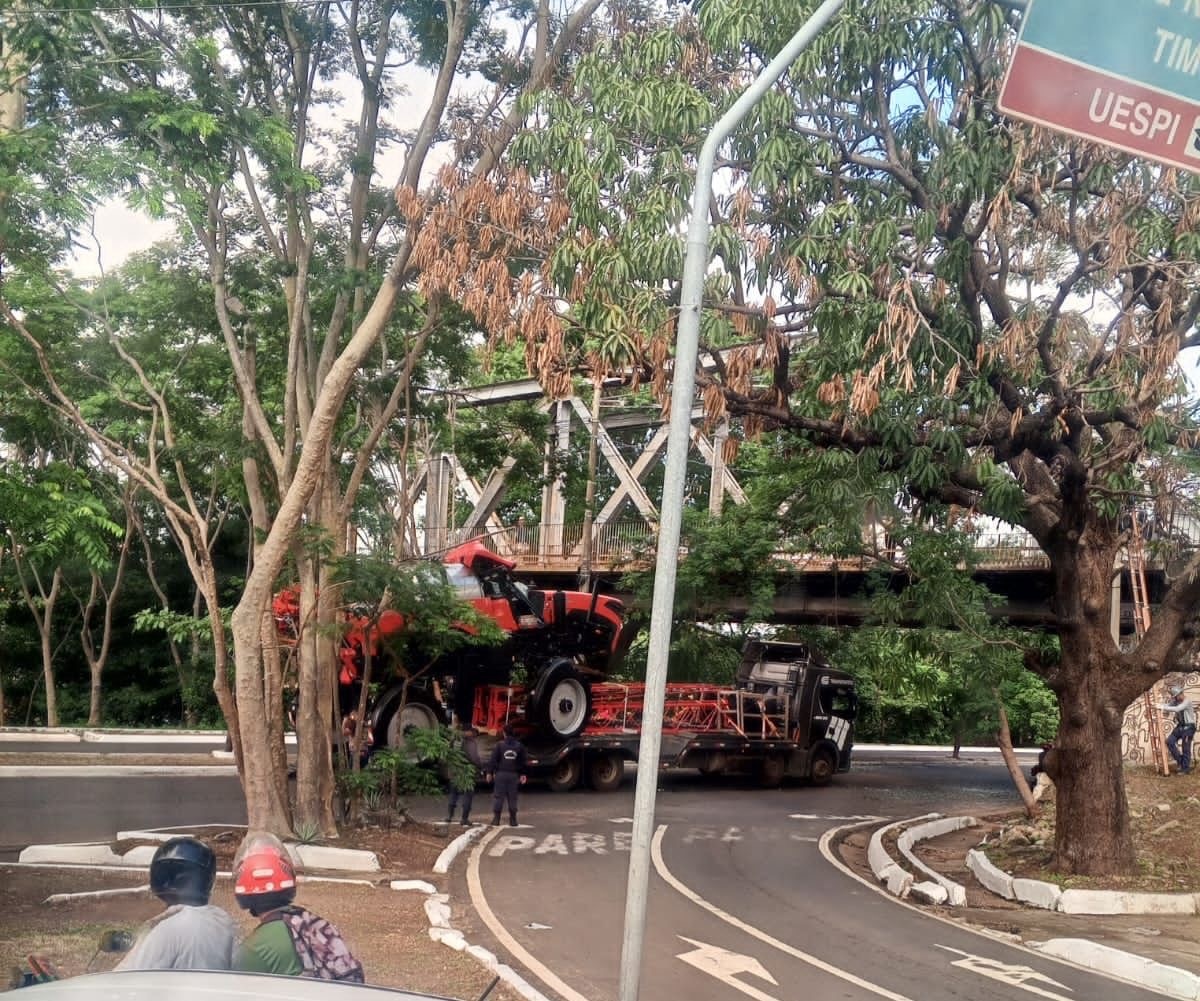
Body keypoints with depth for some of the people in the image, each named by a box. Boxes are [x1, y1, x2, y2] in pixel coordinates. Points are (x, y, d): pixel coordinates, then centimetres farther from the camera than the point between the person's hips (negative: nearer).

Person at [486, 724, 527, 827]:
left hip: (501, 774, -2)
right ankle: (513, 820, 7)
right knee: (512, 797, 8)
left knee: (498, 796, 2)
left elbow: (493, 759, -6)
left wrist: (489, 772, 1)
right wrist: (522, 774, 19)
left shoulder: (500, 745, -5)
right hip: (514, 775, 3)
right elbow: (522, 761, 11)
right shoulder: (519, 746, 6)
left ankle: (496, 819, 0)